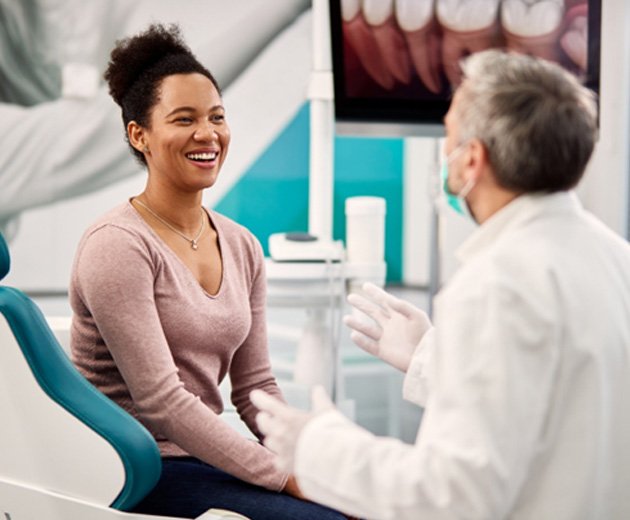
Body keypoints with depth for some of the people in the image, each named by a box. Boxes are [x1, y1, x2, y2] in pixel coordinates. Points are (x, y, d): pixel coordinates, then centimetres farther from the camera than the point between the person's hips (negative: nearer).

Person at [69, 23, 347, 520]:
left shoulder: (242, 247, 9)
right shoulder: (118, 245, -13)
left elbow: (255, 387, 10)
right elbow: (160, 401, -19)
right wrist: (285, 477, -19)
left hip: (206, 457, 7)